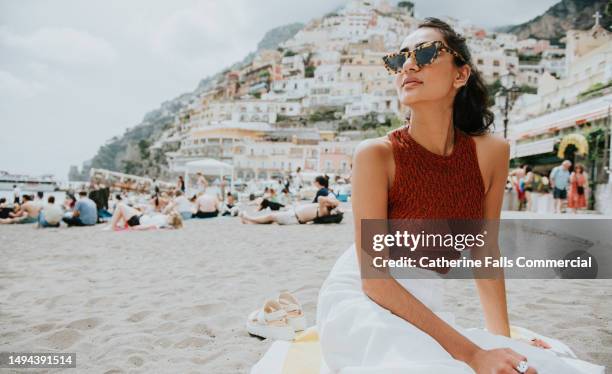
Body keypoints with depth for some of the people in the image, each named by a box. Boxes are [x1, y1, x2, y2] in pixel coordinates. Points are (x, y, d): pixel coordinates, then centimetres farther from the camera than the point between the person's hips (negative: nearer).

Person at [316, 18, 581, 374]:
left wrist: (503, 339, -2)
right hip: (358, 304, -4)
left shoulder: (491, 152, -4)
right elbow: (374, 279, -19)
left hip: (422, 311, 5)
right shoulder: (376, 154, -17)